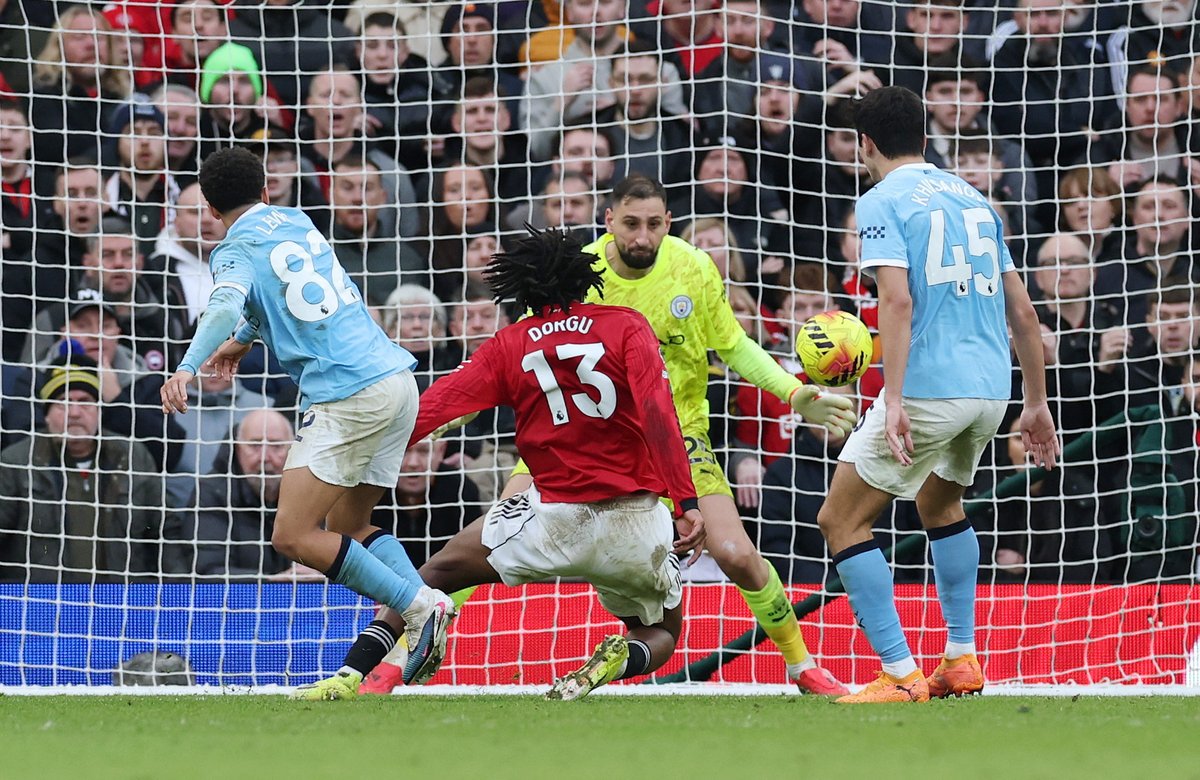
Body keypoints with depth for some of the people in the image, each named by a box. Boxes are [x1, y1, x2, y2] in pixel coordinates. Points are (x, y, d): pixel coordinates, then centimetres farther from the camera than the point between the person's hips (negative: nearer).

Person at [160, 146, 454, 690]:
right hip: (398, 380, 8)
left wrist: (188, 368, -37)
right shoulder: (297, 223, 19)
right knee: (348, 531, 16)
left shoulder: (236, 251, -3)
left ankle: (418, 606, -12)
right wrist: (243, 339, 45)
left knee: (293, 538, -7)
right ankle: (422, 603, -3)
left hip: (349, 397, -8)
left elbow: (227, 304, -24)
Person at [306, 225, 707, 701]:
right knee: (662, 633, 25)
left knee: (439, 571, 17)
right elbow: (658, 415, -11)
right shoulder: (628, 327, 2)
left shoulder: (508, 346, 5)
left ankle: (349, 676, -2)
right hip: (636, 526, 0)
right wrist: (687, 504, -14)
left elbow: (433, 407, -1)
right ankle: (620, 658, -13)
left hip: (556, 517, 0)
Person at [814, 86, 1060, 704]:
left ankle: (901, 676, -6)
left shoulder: (882, 202, -2)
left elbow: (898, 301, -17)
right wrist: (1037, 404, 22)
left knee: (841, 520, 3)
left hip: (928, 389, -7)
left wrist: (894, 400, -23)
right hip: (991, 388, 7)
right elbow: (1022, 311, 17)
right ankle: (962, 659, 27)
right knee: (940, 502, 32)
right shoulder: (971, 197, 18)